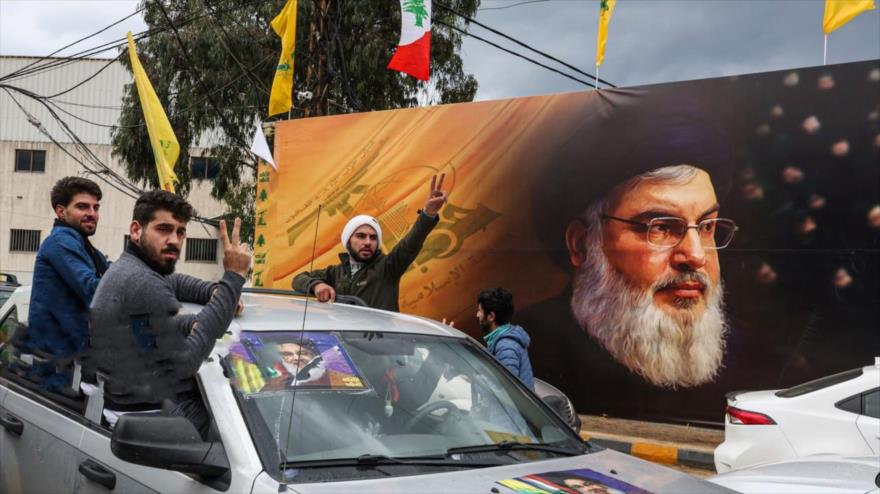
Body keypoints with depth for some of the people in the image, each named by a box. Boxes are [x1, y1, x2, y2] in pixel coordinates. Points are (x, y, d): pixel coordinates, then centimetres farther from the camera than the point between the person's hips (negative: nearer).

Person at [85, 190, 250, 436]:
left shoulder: (127, 269, 10)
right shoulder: (141, 282, -23)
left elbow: (174, 282, 28)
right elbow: (187, 359, -25)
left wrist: (219, 293, 4)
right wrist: (233, 278, -23)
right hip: (153, 418, -10)